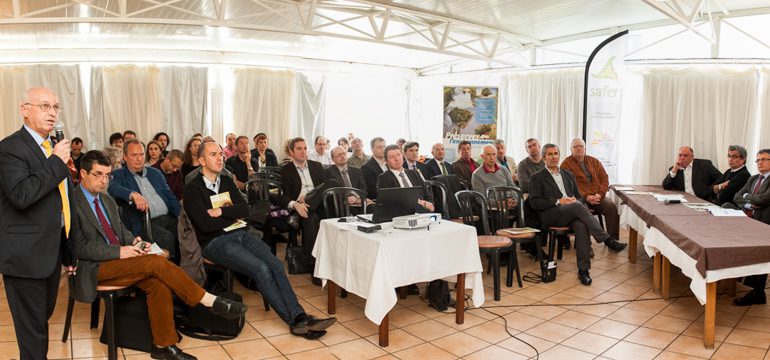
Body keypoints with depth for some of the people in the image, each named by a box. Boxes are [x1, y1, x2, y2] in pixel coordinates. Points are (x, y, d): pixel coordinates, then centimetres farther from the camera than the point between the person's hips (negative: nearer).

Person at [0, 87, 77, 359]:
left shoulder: (55, 148, 12)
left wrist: (70, 251, 17)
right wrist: (56, 162, -20)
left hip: (53, 252, 7)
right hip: (25, 254, -7)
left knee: (44, 317, 21)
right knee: (32, 328, 4)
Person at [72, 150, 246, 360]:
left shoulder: (107, 200, 16)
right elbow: (79, 247, -14)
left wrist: (133, 242, -1)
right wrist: (119, 251, -21)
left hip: (118, 259, 7)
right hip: (94, 267, -7)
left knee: (158, 284, -21)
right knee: (157, 262, -26)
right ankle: (210, 302, -18)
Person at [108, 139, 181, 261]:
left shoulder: (155, 173, 23)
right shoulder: (119, 175, 9)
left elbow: (170, 196, 20)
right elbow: (113, 188, -14)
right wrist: (133, 195, -36)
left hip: (168, 218, 5)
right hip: (143, 223, -4)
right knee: (166, 238, -33)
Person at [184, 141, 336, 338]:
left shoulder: (226, 181, 16)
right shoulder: (193, 189, -3)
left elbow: (245, 210, 5)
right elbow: (206, 225, -14)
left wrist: (221, 212, -11)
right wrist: (232, 215, 1)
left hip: (239, 234, 6)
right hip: (215, 242, -6)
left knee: (276, 264, -19)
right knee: (261, 269, -26)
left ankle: (300, 316, -24)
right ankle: (294, 321, -21)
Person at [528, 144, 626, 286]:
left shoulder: (568, 175, 27)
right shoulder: (537, 178, 10)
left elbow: (579, 197, 25)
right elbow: (535, 203, -1)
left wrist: (576, 200, -1)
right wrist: (558, 201, -12)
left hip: (571, 214, 4)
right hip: (551, 216, -4)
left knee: (581, 225, -33)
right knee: (577, 207, -34)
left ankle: (583, 269, -31)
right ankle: (607, 240, -31)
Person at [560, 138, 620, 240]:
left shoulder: (594, 161, 20)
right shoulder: (566, 164, 5)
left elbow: (604, 179, 14)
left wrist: (600, 194, -5)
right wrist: (586, 197, -16)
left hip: (598, 197, 4)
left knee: (612, 207, -24)